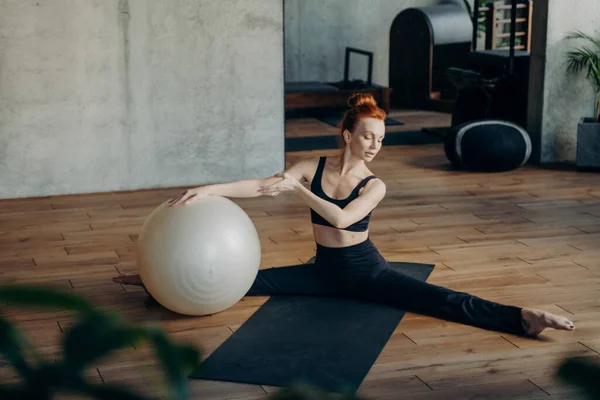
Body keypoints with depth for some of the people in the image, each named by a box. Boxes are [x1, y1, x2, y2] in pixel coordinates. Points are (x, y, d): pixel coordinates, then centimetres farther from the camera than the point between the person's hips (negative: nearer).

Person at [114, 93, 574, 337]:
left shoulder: (375, 186, -11)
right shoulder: (315, 167, -3)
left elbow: (342, 218, -28)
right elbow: (258, 186, -9)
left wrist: (297, 188, -28)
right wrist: (206, 190, -17)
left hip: (365, 270, -3)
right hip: (325, 270, 3)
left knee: (438, 299, -23)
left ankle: (524, 318, -37)